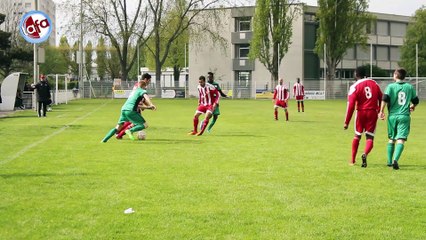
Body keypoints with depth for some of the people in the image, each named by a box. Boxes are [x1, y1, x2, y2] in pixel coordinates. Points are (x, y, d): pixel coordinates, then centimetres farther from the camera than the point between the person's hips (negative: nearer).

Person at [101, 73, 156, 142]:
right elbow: (146, 96, -16)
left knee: (118, 128, 15)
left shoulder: (134, 90, 31)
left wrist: (147, 107, 41)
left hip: (124, 109, 8)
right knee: (145, 125, -1)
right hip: (130, 111, -8)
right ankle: (130, 131, -21)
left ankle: (104, 139, 7)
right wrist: (151, 104, -31)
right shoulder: (142, 91, 7)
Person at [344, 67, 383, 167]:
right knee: (370, 137, 3)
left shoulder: (355, 86, -6)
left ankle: (352, 160, 23)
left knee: (357, 136, 17)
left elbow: (351, 105, -11)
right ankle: (365, 154, -26)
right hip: (373, 112, 1)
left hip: (361, 112, -1)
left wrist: (346, 122, -9)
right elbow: (381, 98, 11)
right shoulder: (374, 83, 6)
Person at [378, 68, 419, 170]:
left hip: (392, 116, 1)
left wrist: (381, 111, -4)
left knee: (391, 139, 17)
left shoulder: (391, 86, 1)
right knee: (401, 140, -9)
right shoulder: (410, 87, 8)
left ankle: (389, 161, 20)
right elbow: (416, 101, 17)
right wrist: (412, 106, 39)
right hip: (404, 116, -1)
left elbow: (385, 99, -12)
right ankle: (395, 160, -28)